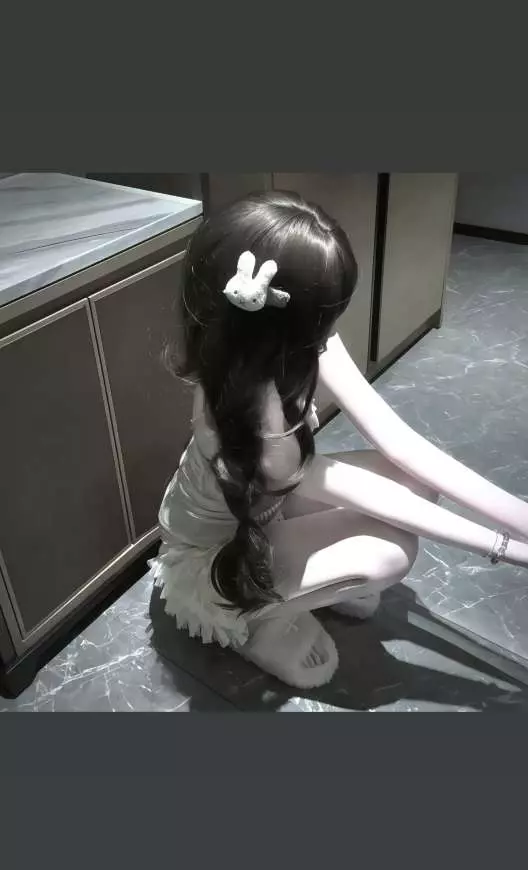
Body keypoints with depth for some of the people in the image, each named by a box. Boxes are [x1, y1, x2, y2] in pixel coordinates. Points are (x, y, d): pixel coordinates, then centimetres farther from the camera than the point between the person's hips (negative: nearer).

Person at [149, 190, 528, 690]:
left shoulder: (296, 347, -24)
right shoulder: (245, 423, -42)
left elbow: (397, 440, -21)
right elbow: (354, 493, -29)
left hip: (262, 510, 6)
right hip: (214, 561, -6)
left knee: (419, 480, -10)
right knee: (390, 552, -24)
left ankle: (323, 578, 13)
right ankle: (258, 619, 1)